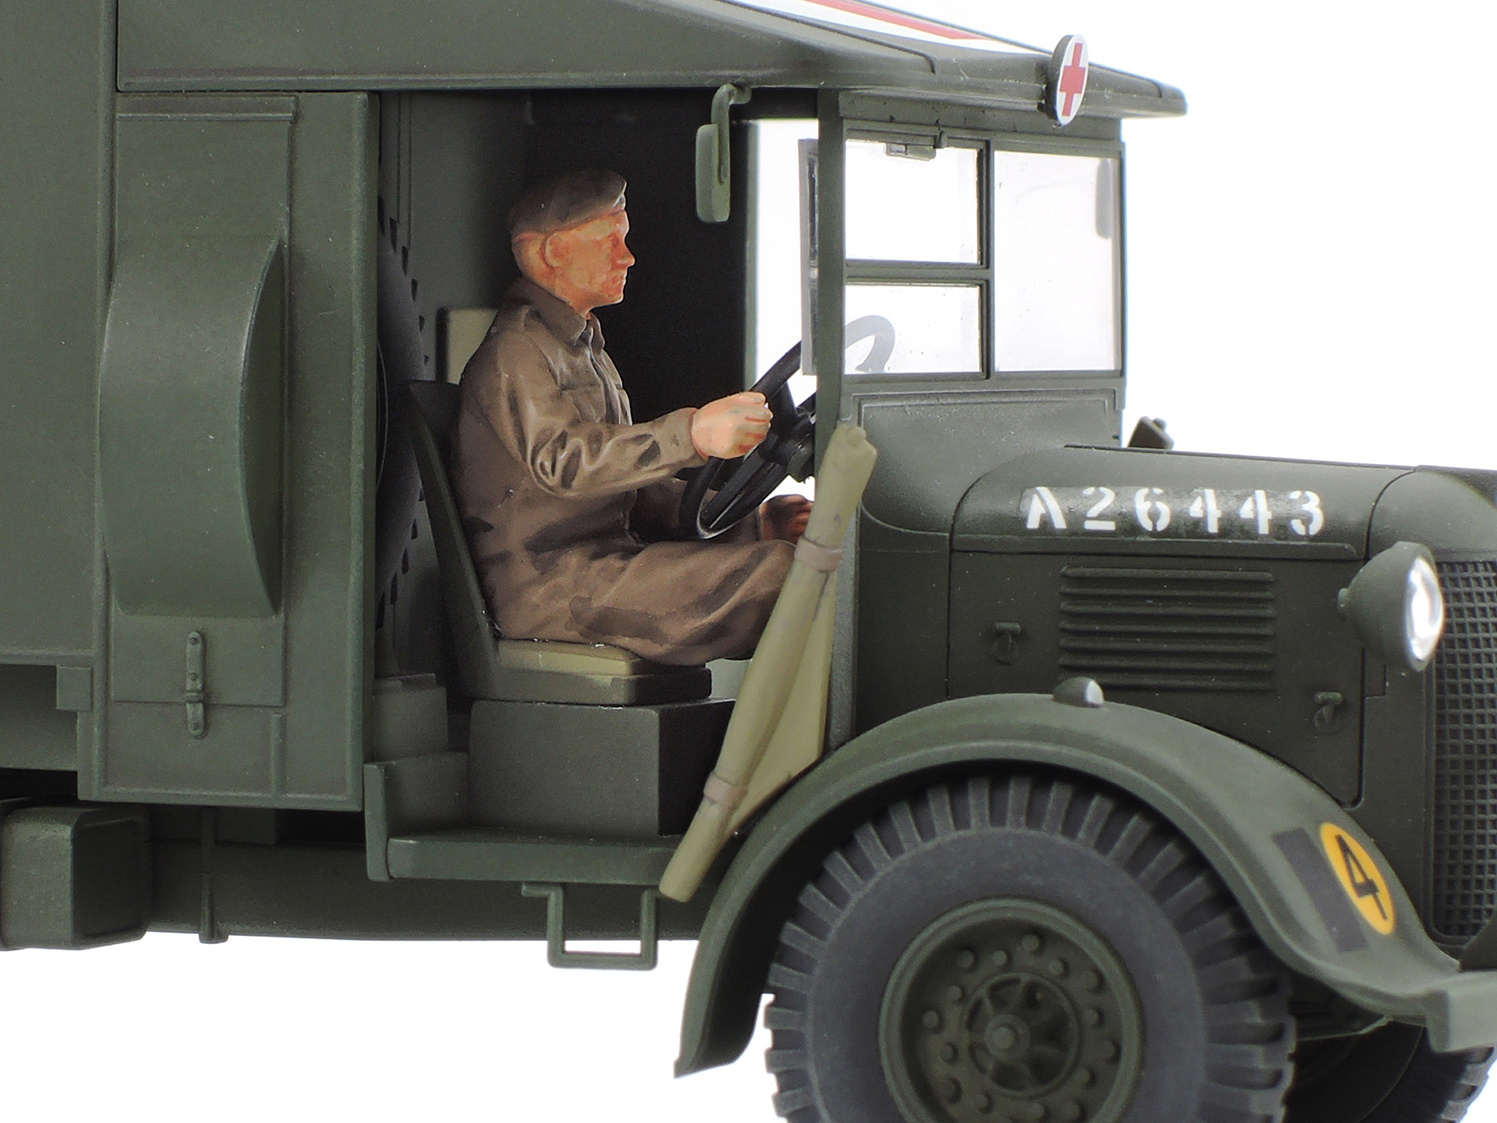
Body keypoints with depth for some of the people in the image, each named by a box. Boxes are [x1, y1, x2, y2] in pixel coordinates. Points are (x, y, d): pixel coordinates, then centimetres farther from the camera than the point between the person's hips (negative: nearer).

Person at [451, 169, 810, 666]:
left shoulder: (587, 350, 28)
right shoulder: (514, 352, -6)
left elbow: (639, 489, 26)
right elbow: (562, 458, -26)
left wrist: (751, 522, 11)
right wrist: (691, 435, -38)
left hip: (605, 564, 10)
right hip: (547, 584, -10)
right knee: (774, 569, -25)